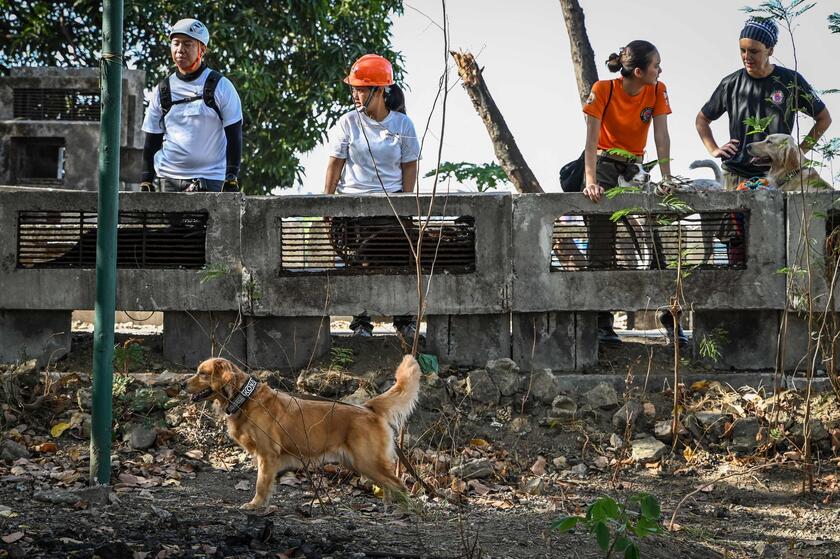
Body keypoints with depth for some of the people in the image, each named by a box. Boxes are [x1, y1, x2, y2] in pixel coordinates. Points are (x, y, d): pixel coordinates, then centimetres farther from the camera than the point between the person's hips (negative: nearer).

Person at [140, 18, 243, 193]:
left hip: (209, 181, -4)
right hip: (166, 180, 4)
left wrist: (231, 180, -8)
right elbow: (151, 142, 16)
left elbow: (234, 137, 0)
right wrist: (145, 182, 9)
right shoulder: (162, 91, 11)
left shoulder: (221, 87, 1)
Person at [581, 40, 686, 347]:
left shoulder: (657, 91, -7)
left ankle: (668, 313, -1)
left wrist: (667, 178, -22)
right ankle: (602, 322, -8)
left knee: (655, 239, -7)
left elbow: (661, 137, -11)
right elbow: (591, 141, -22)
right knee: (601, 249, -9)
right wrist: (591, 182, -33)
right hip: (604, 163, -3)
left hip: (634, 166, 3)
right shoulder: (603, 90, -18)